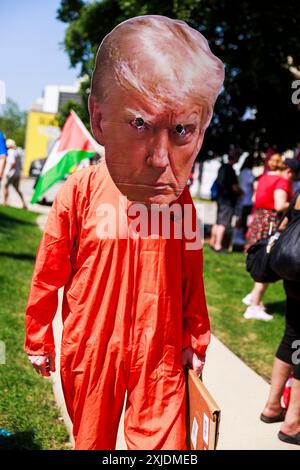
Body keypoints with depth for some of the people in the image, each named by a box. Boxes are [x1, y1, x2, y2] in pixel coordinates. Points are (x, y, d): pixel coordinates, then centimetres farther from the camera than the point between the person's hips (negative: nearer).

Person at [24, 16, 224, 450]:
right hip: (90, 349, 0)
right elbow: (48, 276, -7)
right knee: (92, 439, 21)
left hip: (161, 353, 1)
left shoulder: (181, 202, -12)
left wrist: (195, 342, 9)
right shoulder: (80, 193, -19)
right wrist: (38, 340, 4)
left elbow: (191, 281, 1)